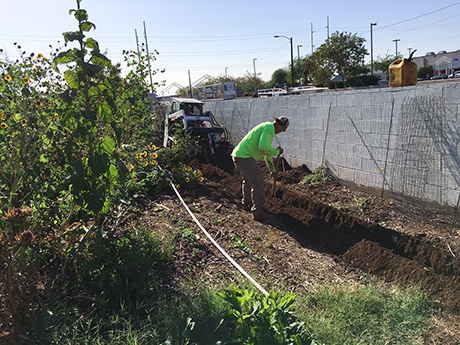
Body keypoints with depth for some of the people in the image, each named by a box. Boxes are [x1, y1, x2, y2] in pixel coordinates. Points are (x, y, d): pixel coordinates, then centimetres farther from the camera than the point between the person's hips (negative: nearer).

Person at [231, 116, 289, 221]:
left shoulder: (267, 128, 22)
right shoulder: (269, 128, -11)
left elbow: (267, 152, 30)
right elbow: (263, 146, -27)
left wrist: (272, 170, 36)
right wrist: (276, 152, -11)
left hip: (238, 155, 11)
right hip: (244, 156, -11)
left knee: (248, 180, 26)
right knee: (257, 181, -8)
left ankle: (246, 204, 44)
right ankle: (258, 212, -4)